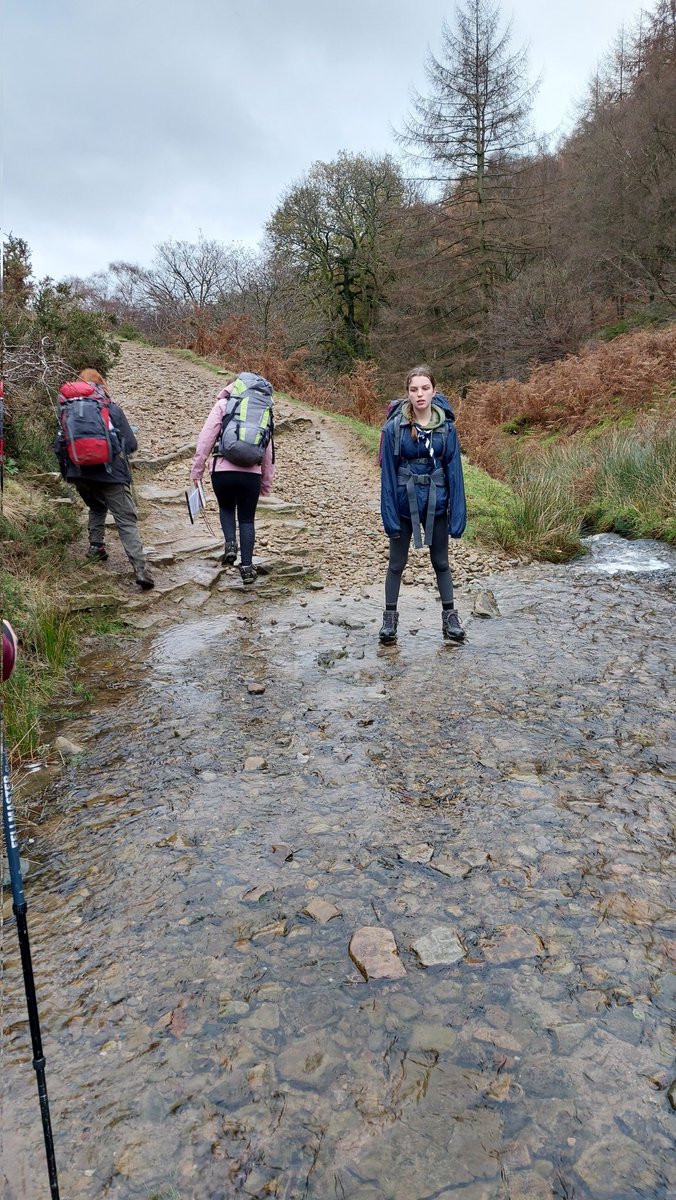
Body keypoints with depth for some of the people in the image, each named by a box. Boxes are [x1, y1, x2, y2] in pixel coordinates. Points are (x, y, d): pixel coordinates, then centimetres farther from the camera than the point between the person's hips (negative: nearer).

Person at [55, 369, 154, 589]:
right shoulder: (112, 409, 1)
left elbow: (59, 446, 6)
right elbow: (131, 445, 1)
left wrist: (68, 473, 20)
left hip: (81, 475, 3)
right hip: (111, 474, -3)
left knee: (96, 508, 32)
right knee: (127, 521, -4)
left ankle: (96, 548, 26)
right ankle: (140, 569, -15)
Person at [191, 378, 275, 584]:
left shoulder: (222, 405, 5)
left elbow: (206, 438, -3)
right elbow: (268, 451, 15)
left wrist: (197, 469, 2)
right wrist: (267, 483, 21)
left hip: (223, 470, -2)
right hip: (251, 473, 2)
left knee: (226, 508, 25)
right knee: (247, 519, 13)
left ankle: (230, 544, 3)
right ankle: (247, 566, 10)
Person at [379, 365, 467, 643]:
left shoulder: (446, 427, -6)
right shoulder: (394, 427, -10)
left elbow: (454, 471, -3)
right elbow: (388, 473, -8)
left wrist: (457, 514, -6)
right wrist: (389, 515, -10)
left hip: (435, 504, 1)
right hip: (404, 503, -1)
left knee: (441, 562, 13)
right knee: (397, 562, 11)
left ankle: (450, 617, 25)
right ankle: (390, 617, 24)